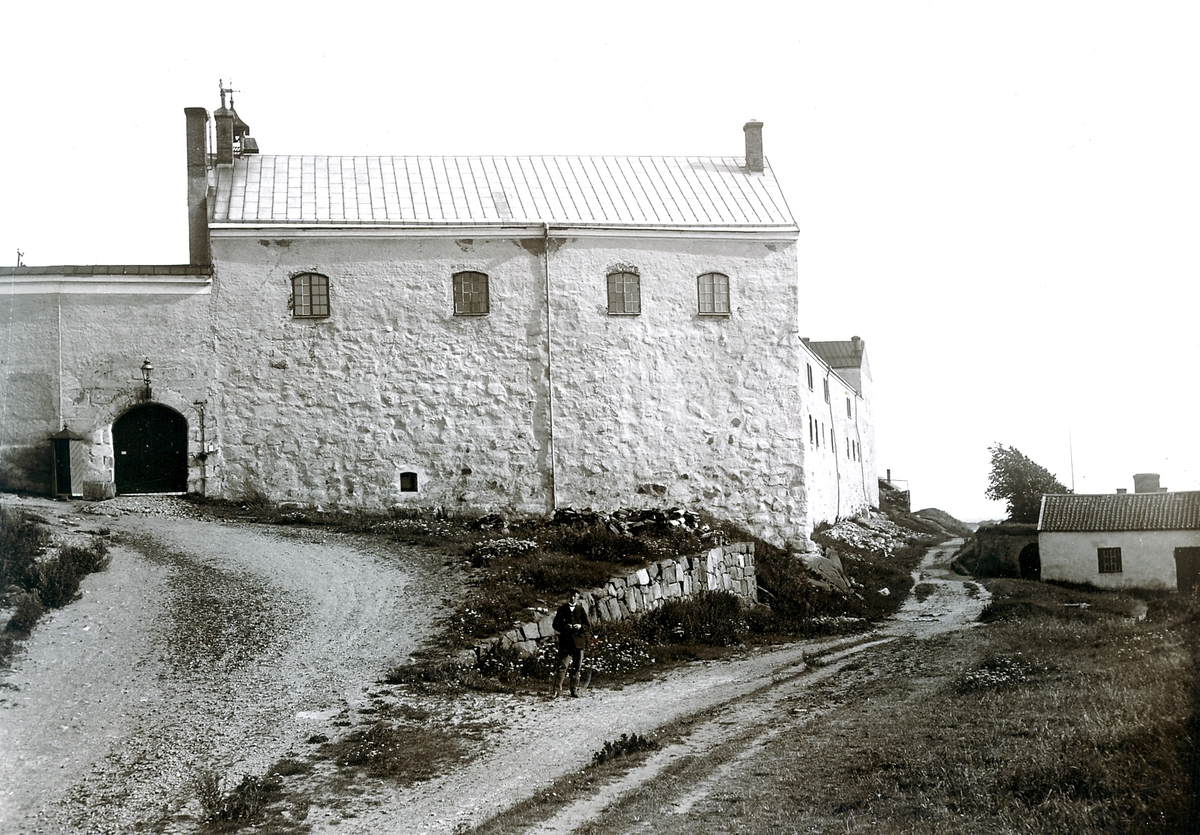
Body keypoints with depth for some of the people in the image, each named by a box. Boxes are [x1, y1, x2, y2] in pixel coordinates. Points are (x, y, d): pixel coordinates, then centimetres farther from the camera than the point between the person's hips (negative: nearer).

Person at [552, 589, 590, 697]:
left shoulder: (581, 610, 7)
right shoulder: (562, 609, 8)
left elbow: (589, 627, 6)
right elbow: (555, 624, 6)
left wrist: (580, 626, -15)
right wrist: (565, 627, -12)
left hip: (578, 642, 1)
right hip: (565, 642, -1)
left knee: (576, 667, 4)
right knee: (562, 666, -8)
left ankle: (574, 690, 10)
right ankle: (558, 689, -7)